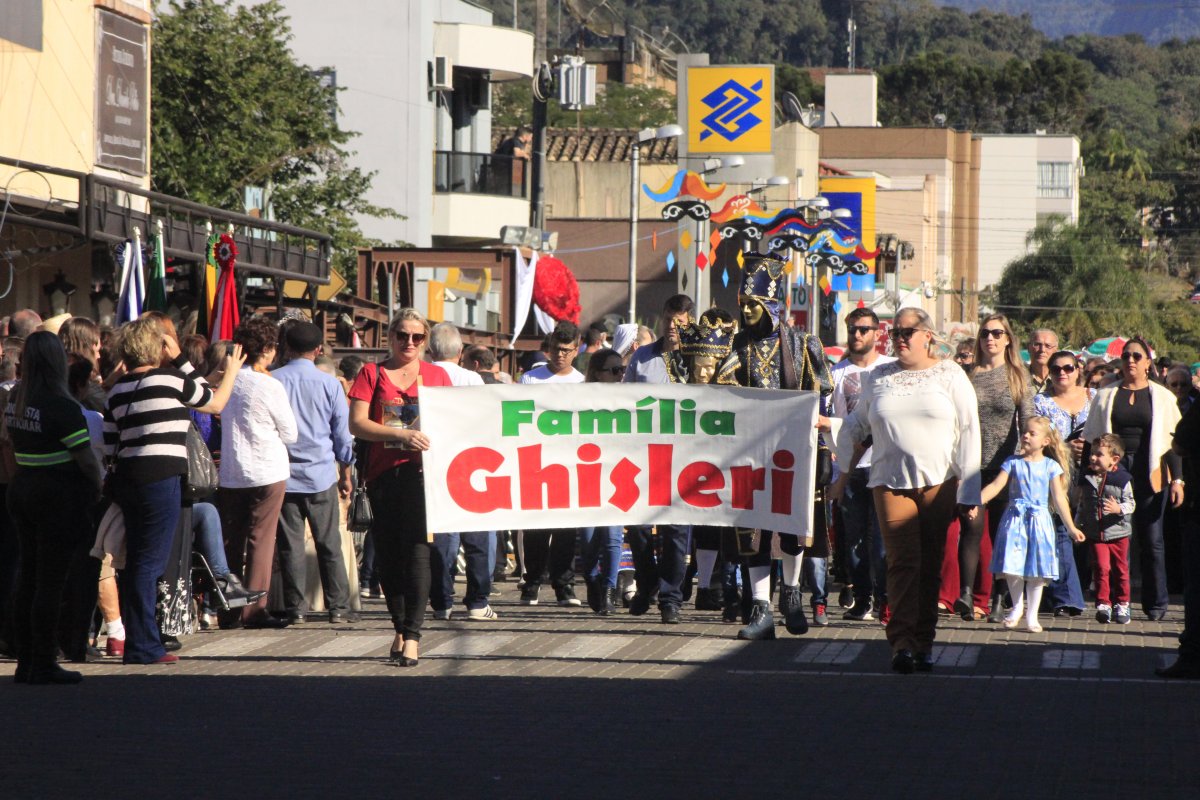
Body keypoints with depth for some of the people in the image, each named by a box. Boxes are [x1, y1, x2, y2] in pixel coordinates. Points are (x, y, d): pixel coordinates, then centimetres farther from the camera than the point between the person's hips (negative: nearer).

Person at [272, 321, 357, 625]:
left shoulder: (271, 381, -3)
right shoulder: (329, 384, -2)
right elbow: (342, 434, 5)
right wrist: (345, 474, 17)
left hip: (283, 475, 0)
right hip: (321, 475, 0)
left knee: (290, 545, 3)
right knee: (329, 544, 6)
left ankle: (296, 609, 3)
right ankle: (338, 607, 7)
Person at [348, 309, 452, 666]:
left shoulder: (436, 375, 12)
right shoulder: (372, 373, 8)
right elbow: (357, 424, -2)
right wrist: (402, 435, -15)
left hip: (421, 471, -1)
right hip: (383, 473, 1)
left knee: (416, 548, -13)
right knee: (387, 554, 6)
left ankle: (412, 636, -17)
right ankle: (400, 627, 21)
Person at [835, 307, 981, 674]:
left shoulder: (950, 375, 5)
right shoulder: (878, 379, 12)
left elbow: (968, 433, 1)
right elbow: (855, 426, 23)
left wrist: (968, 489, -5)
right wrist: (843, 474, 16)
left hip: (938, 482, -1)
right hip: (891, 482, 1)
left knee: (930, 565, 1)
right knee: (903, 561, -10)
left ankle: (923, 641, 7)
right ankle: (902, 641, -15)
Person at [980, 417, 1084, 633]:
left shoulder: (1051, 466, 2)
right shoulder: (1013, 462, 3)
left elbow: (1059, 498, 4)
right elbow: (996, 486, -4)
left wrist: (1071, 527, 2)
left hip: (1039, 520, 0)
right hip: (1015, 519, 0)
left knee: (1037, 571, 1)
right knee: (1012, 567, -4)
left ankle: (1031, 615, 13)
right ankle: (1017, 605, 20)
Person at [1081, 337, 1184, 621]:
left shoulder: (1162, 397, 8)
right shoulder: (1106, 396, 10)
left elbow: (1174, 441, 7)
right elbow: (1091, 438, 11)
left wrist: (1177, 478, -2)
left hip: (1150, 476, -1)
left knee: (1151, 541, -1)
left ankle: (1156, 602, 6)